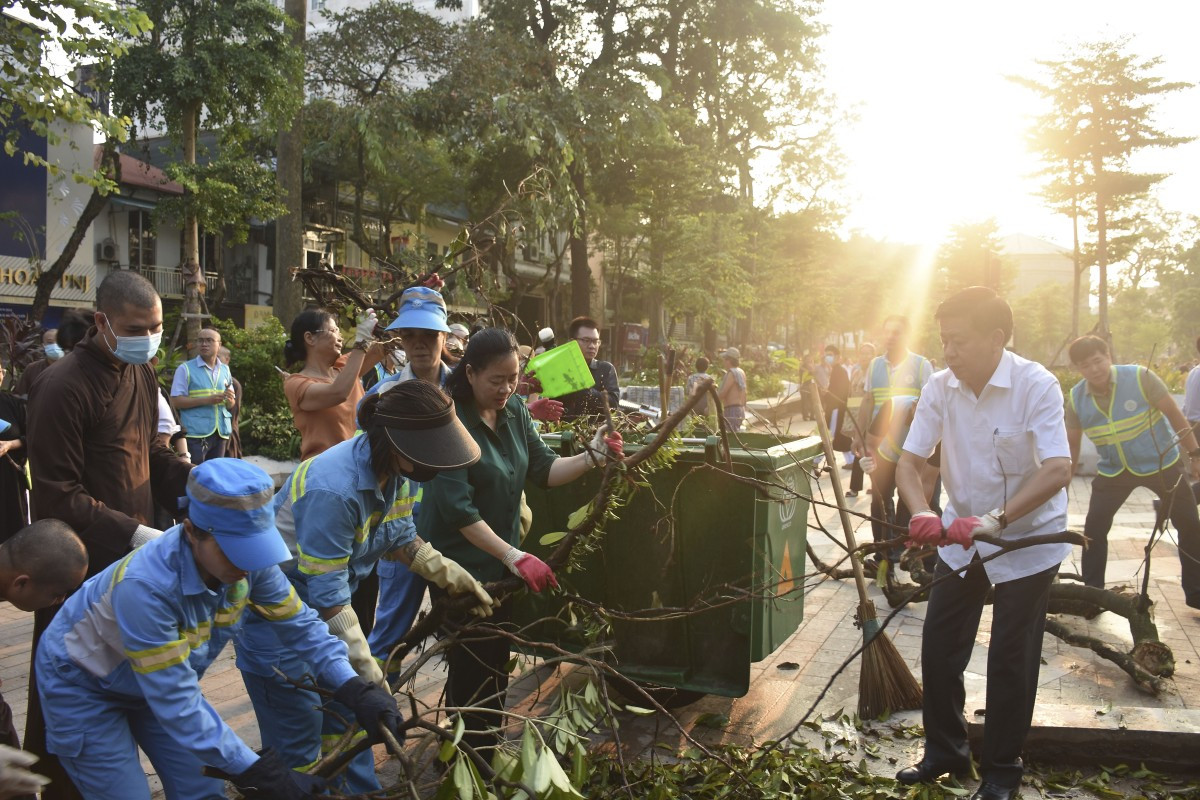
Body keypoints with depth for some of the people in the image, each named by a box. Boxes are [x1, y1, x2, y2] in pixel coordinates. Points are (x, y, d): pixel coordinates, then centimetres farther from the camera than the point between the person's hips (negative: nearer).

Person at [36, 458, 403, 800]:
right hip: (82, 685, -6)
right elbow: (177, 702, -36)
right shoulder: (145, 587, -40)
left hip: (159, 682, 6)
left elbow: (300, 624, -11)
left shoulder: (246, 557, -23)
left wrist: (355, 690, -25)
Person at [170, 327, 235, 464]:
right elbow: (176, 401, -8)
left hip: (220, 433, 5)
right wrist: (206, 400, -17)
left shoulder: (225, 370, 14)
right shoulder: (185, 369, -1)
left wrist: (230, 400, -5)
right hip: (196, 433, -5)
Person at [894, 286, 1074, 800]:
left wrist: (996, 520, -44)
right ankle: (944, 752, 25)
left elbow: (1058, 471, -32)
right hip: (963, 536, 4)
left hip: (1028, 539, -4)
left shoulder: (1035, 385, -22)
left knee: (1010, 660, 1)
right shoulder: (940, 388, -10)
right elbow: (909, 462, -10)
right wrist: (923, 514, -30)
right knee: (939, 647, 5)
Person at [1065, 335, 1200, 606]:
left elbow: (1174, 414, -12)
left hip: (1162, 463, -2)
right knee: (1093, 528, -7)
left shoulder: (1140, 377, -21)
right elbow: (1072, 442, 0)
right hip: (1114, 470, 2)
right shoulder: (1076, 398, -12)